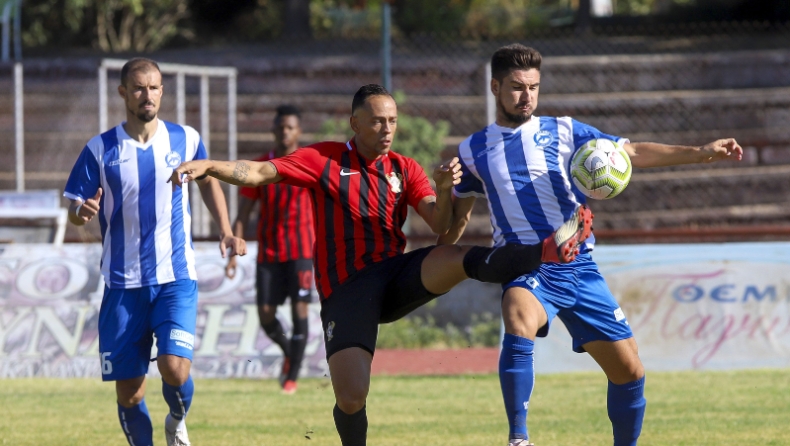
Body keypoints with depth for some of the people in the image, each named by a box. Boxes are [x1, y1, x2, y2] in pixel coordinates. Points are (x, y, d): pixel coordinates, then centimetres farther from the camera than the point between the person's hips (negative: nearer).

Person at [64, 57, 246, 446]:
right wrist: (83, 212, -22)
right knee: (128, 392, 0)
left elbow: (208, 180, 21)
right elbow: (74, 213, 2)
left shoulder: (185, 139, 3)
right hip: (123, 284, 0)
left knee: (175, 368, -18)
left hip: (176, 280, 0)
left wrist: (226, 231, 9)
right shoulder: (100, 150, -1)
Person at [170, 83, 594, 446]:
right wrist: (209, 166, -21)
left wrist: (445, 190, -22)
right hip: (345, 293, -2)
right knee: (351, 399, -16)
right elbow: (260, 172, -4)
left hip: (396, 278, 2)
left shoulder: (404, 170, 9)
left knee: (458, 259, -28)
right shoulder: (324, 160, 1)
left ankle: (550, 250, -40)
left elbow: (440, 226, -1)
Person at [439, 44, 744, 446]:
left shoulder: (562, 132, 7)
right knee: (519, 326, -36)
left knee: (629, 370, -1)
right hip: (526, 271, -2)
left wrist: (698, 153, -10)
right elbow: (457, 218, 25)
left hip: (578, 268, 2)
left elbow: (630, 152, 0)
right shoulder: (473, 150, 10)